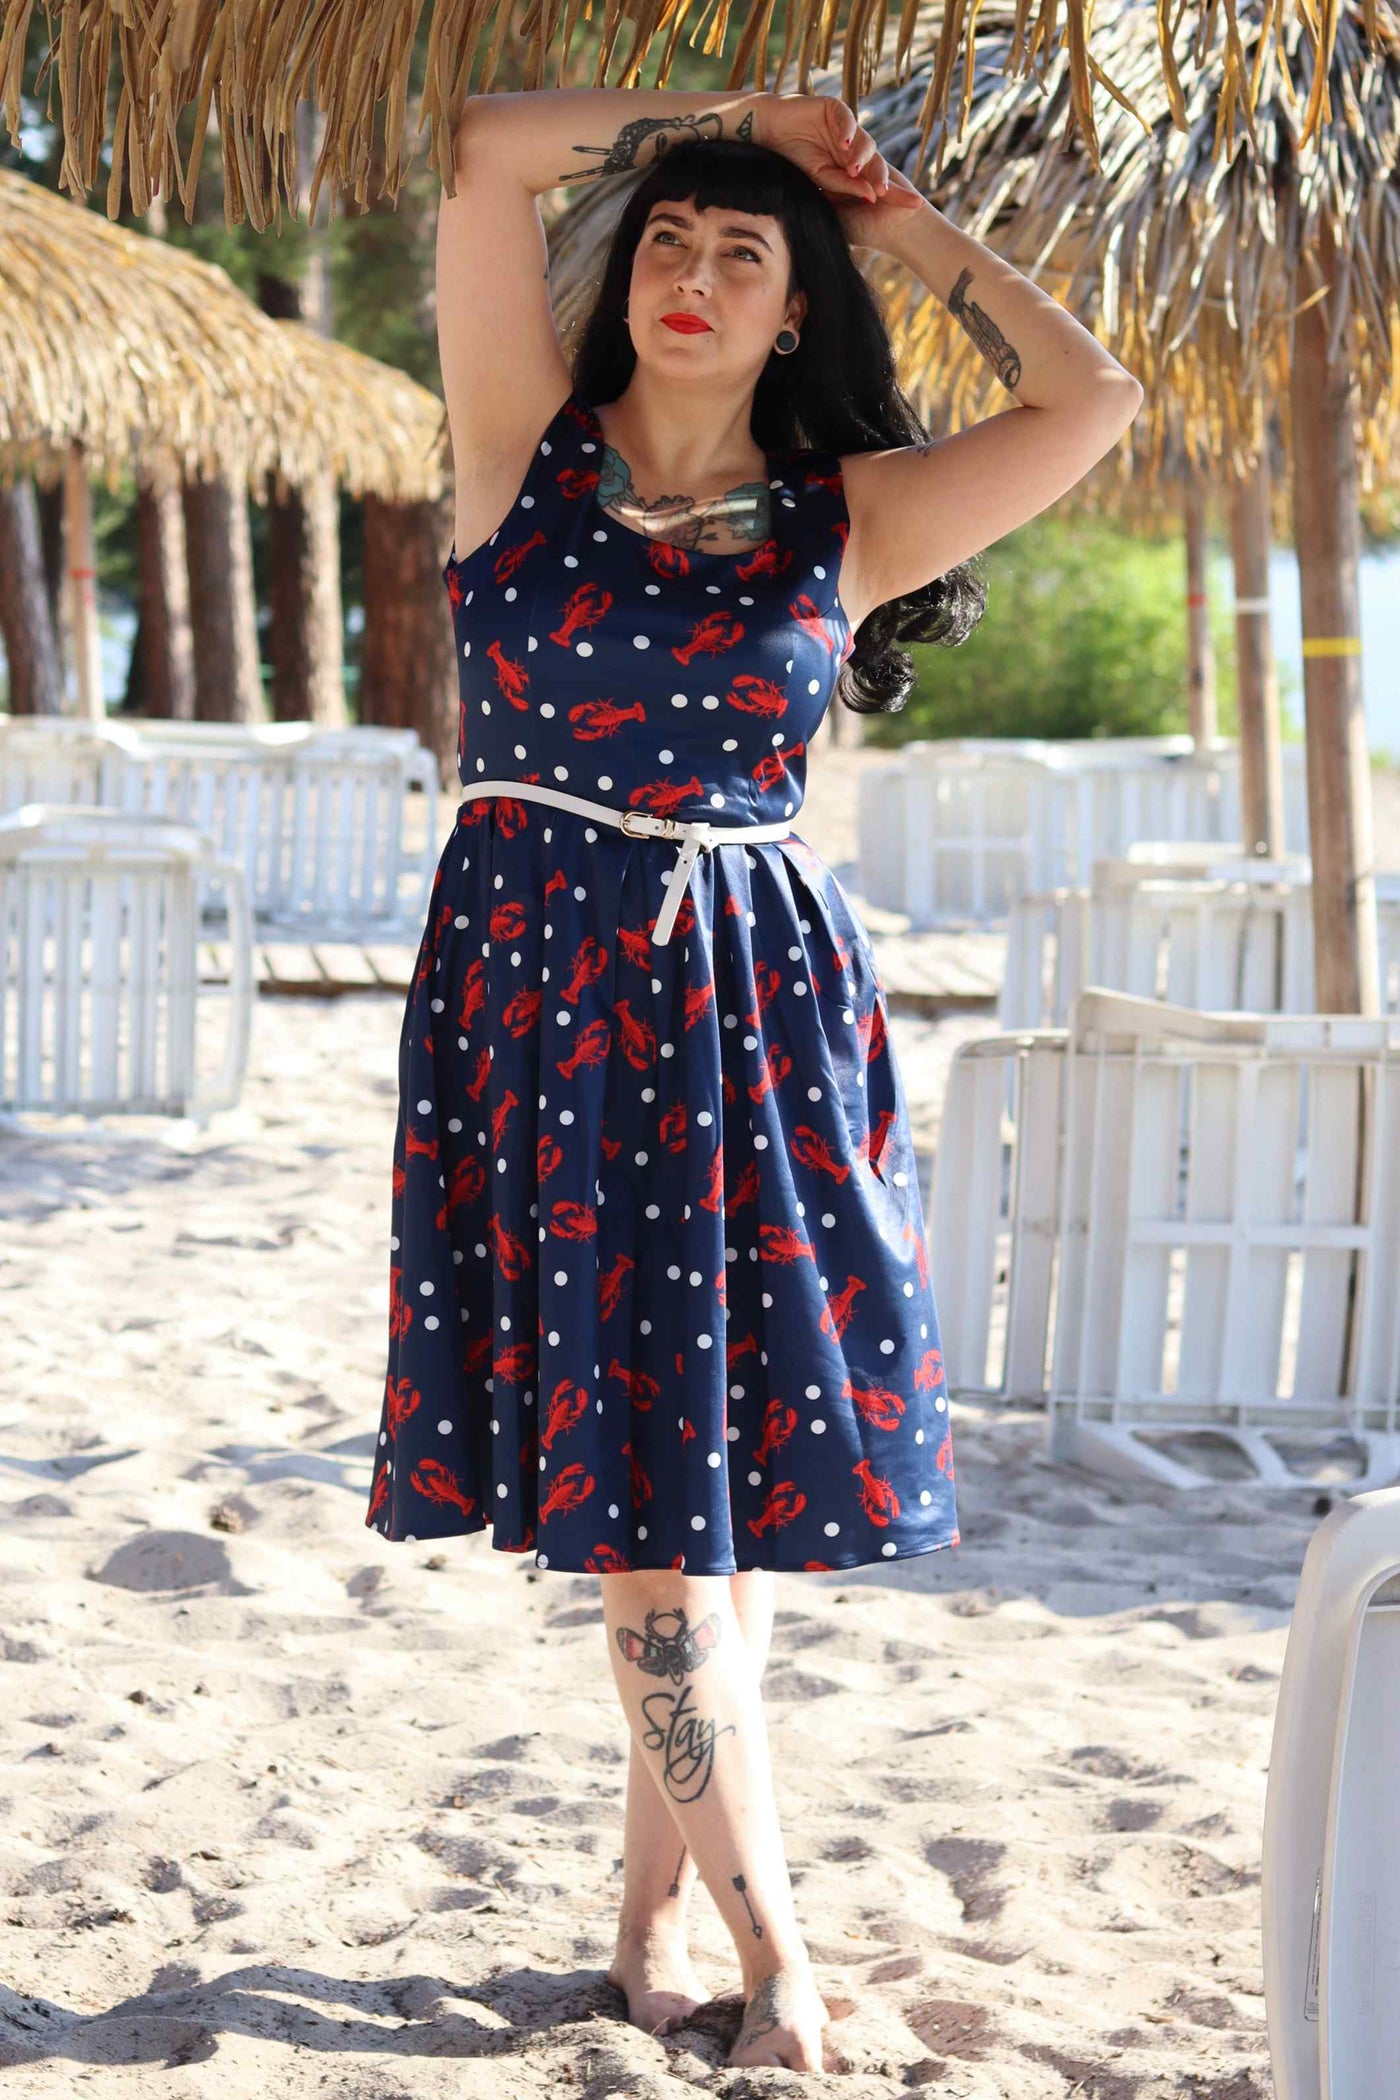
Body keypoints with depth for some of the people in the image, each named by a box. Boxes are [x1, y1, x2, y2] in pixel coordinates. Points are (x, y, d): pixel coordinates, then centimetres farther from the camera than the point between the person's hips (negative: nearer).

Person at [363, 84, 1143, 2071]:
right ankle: (769, 1940, 6)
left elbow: (1092, 398, 0)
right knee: (637, 1491, -2)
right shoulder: (531, 446, 6)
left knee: (719, 1471, 2)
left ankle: (656, 1901, 17)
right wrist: (730, 116, 8)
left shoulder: (845, 516, 8)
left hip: (754, 1014, 1)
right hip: (538, 995, -1)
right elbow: (485, 152, -2)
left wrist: (908, 221, 11)